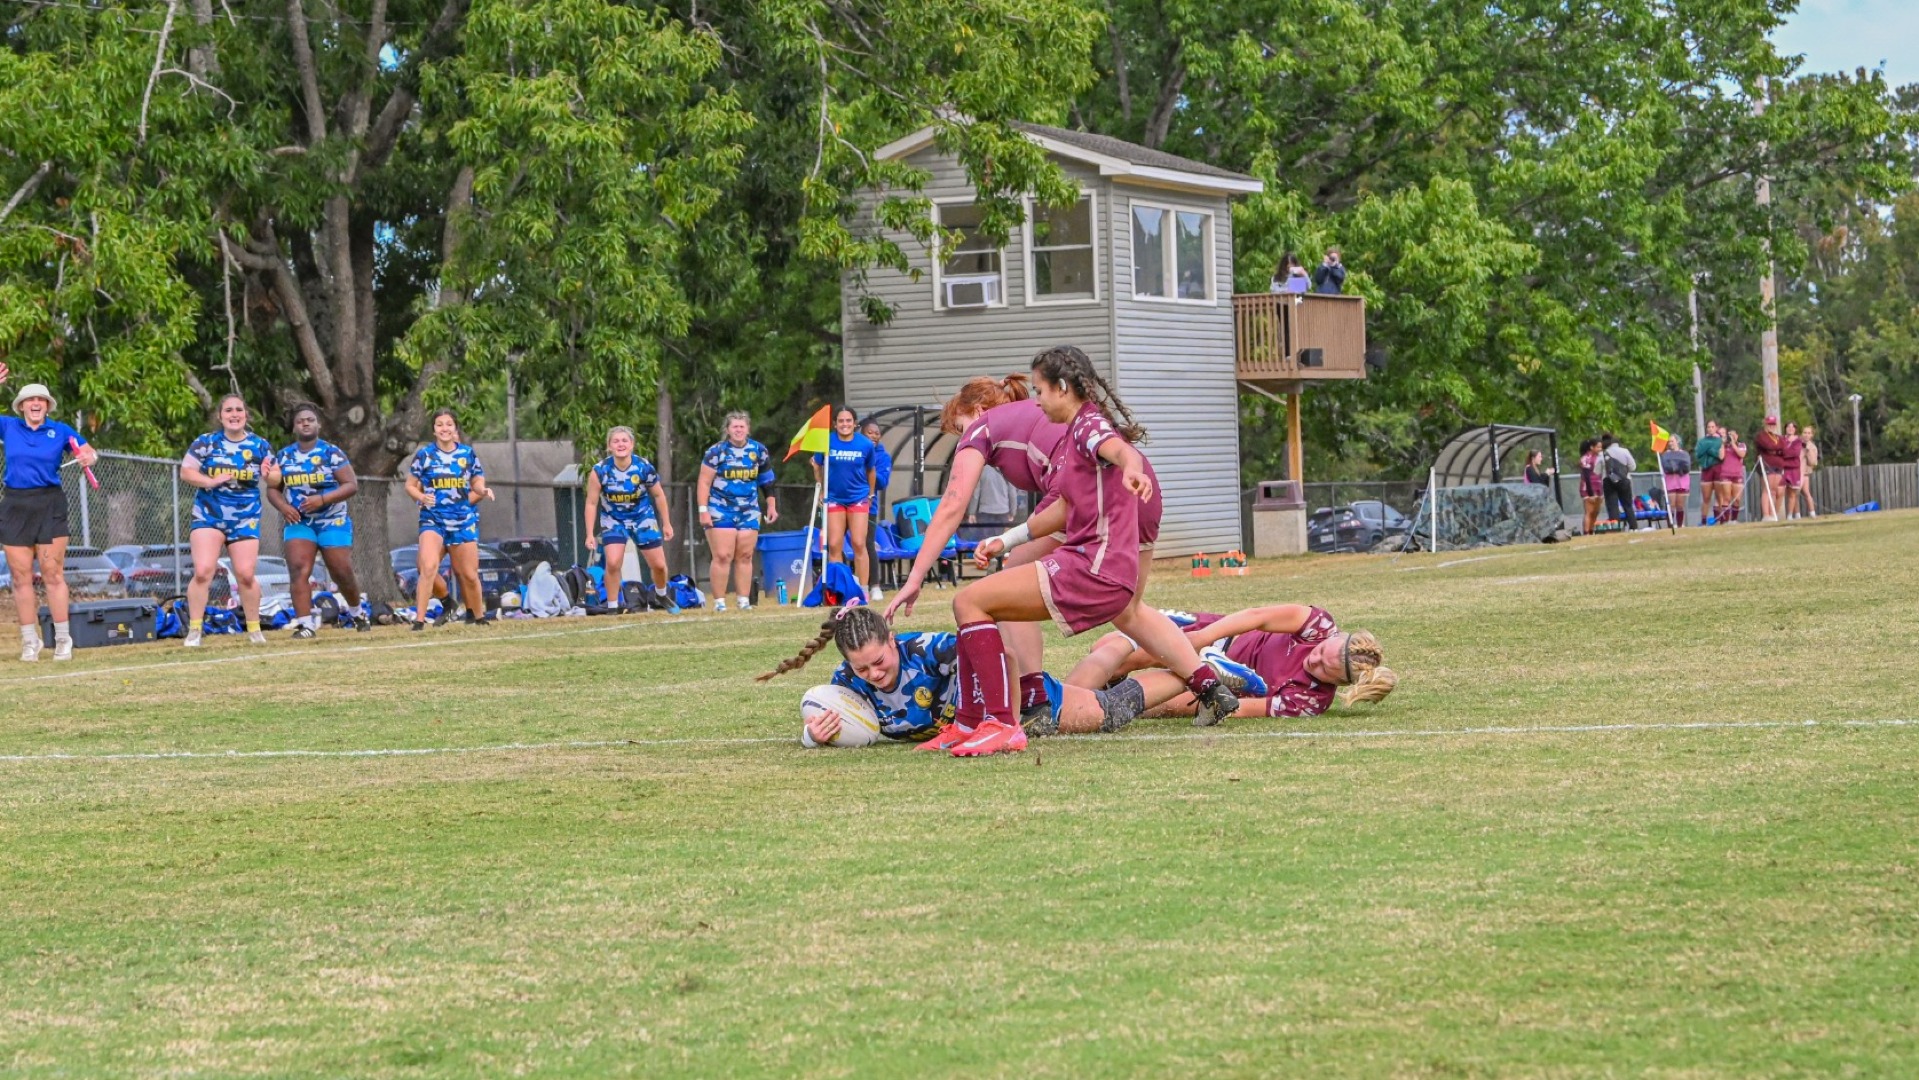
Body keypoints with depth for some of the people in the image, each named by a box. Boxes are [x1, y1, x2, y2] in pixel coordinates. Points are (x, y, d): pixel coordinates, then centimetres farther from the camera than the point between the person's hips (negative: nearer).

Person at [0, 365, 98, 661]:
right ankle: (30, 641, 9)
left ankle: (63, 639, 2)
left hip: (50, 505, -2)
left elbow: (88, 452, 8)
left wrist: (87, 458, -16)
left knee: (53, 575, -4)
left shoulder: (60, 431, 4)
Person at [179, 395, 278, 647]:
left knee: (246, 575, -1)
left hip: (245, 519, 1)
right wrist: (212, 481, -20)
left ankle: (254, 629, 17)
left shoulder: (260, 446, 2)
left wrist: (269, 475, -16)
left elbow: (275, 480, 8)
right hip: (208, 515, -1)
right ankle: (194, 630, -5)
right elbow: (186, 472, -5)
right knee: (203, 571, -13)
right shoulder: (206, 443, -3)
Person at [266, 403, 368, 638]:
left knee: (342, 573, 2)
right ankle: (305, 623, -18)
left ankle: (357, 612, 30)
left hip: (333, 522, -2)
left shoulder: (332, 453, -5)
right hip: (298, 522, 2)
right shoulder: (283, 456, 6)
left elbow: (352, 485, -10)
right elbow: (273, 489, 12)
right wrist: (283, 505, -11)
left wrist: (322, 499, -22)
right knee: (298, 569, -17)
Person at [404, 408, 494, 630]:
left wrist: (482, 492, -9)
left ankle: (478, 617, 28)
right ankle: (419, 620, -18)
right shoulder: (424, 454, 1)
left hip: (464, 520, 2)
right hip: (433, 519, -2)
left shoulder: (468, 454, 5)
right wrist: (421, 497, -13)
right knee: (429, 567, -21)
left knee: (469, 575, 7)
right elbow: (411, 485, 8)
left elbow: (478, 485, 14)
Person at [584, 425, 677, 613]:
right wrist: (590, 534, -12)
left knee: (658, 564, 6)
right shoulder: (600, 471, -21)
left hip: (643, 518, 1)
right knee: (613, 563, -21)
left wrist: (666, 523, 3)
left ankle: (662, 595, 38)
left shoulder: (644, 467, -18)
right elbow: (591, 503, -11)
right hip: (613, 520, -1)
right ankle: (613, 607, -4)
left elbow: (658, 495, -2)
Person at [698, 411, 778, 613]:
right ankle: (719, 602, -4)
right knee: (722, 556, -8)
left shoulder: (758, 451, 6)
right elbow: (704, 483, -5)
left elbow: (767, 481, 15)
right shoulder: (717, 451, -5)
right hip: (721, 511, -4)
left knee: (745, 557, 4)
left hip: (749, 512, 4)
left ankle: (744, 601, 8)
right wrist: (703, 511, -11)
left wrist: (772, 506, 11)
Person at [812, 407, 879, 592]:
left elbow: (870, 471, 9)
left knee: (859, 544, -5)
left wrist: (870, 495, 13)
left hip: (858, 499, -1)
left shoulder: (865, 444, -7)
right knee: (834, 545, -1)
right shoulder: (826, 442, -7)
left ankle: (862, 589, 0)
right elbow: (817, 467, 8)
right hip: (834, 499, 1)